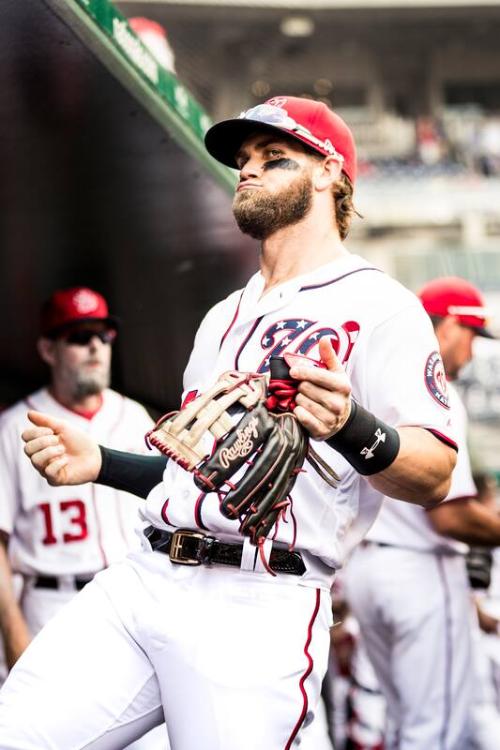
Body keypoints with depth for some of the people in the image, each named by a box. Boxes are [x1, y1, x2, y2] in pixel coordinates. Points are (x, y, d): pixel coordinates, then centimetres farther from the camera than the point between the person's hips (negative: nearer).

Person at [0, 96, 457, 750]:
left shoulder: (375, 303, 0)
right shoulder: (225, 316, 26)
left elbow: (435, 477, -9)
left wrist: (350, 426, -29)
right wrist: (98, 465, 14)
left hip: (258, 612, -6)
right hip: (143, 576, 6)